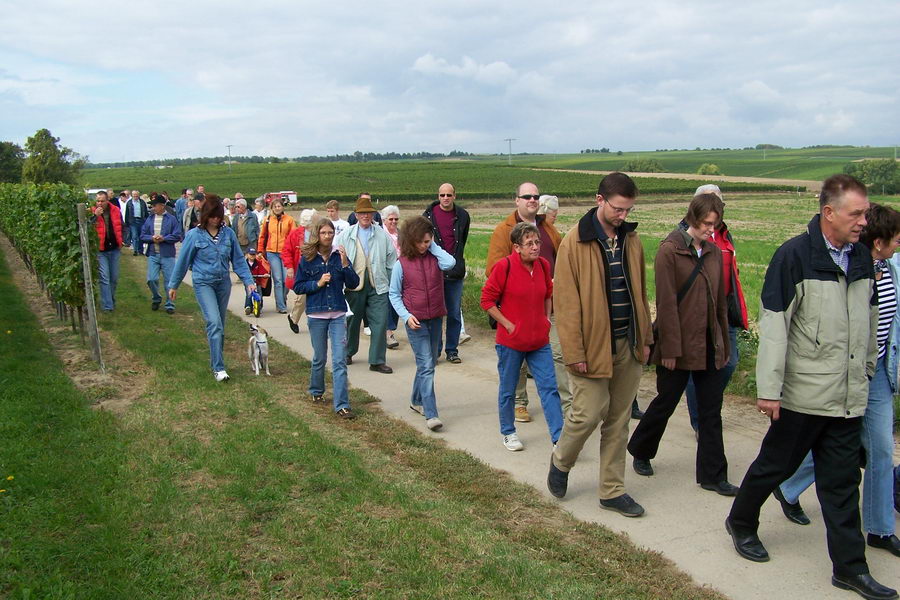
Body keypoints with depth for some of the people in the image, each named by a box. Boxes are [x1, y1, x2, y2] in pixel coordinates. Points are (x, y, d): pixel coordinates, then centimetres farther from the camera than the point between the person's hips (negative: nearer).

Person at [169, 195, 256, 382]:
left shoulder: (228, 233, 0)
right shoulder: (194, 235, -7)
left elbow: (238, 260, 5)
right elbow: (183, 261, 1)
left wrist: (249, 281, -2)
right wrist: (173, 285, 7)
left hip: (223, 282, 4)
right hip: (203, 283, -4)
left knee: (220, 325, 12)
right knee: (214, 322, -16)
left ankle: (216, 362, 27)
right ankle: (218, 367, -14)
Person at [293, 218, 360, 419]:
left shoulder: (339, 255, 0)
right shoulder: (307, 259, -2)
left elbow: (354, 284, -1)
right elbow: (297, 287, 0)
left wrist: (345, 264, -15)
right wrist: (317, 283, -13)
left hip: (338, 314, 0)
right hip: (316, 314, 0)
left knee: (340, 360, -6)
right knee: (319, 358, 15)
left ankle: (341, 405, -5)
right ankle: (316, 391, 40)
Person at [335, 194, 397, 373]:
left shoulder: (382, 235, 6)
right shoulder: (345, 235, 4)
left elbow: (391, 261, 9)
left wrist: (393, 284, 6)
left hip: (378, 286, 0)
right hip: (354, 286, 0)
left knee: (380, 323, -6)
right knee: (352, 322, 13)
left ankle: (377, 361, 3)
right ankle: (348, 353, 35)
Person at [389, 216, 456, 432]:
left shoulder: (434, 258, 2)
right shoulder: (401, 264, -5)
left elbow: (450, 263, -21)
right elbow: (394, 295, 0)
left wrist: (434, 246, -9)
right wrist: (406, 315, -12)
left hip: (436, 319, 4)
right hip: (416, 321, -4)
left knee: (428, 363, 16)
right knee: (426, 366, -10)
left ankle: (417, 401, 35)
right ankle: (431, 414, -9)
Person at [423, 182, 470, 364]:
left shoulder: (462, 216, 4)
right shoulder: (429, 215, -1)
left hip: (455, 272, 1)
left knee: (455, 314, 6)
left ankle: (452, 350, 16)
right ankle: (434, 350, 14)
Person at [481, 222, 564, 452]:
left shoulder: (543, 264, 1)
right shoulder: (505, 266, -15)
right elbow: (487, 299, -10)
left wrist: (547, 319, 10)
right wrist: (507, 324, -13)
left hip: (539, 340, 4)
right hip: (510, 340, -4)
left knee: (549, 388, 2)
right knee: (508, 390, 11)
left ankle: (558, 437, 7)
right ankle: (508, 433, 29)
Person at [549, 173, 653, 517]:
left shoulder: (631, 239, 7)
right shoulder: (575, 242, -11)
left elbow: (639, 291, 15)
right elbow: (566, 301, -12)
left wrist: (645, 337, 12)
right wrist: (574, 352, -15)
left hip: (628, 344, 6)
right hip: (593, 346, -5)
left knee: (619, 420, 11)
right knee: (588, 414, -4)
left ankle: (612, 491, 23)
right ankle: (561, 462, 27)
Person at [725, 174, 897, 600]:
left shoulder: (862, 258, 7)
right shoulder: (794, 256, -12)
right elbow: (773, 325, -15)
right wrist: (768, 389, -16)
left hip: (848, 398, 5)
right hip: (803, 394, -5)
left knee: (842, 482, 11)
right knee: (776, 464, 10)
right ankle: (741, 523, 33)